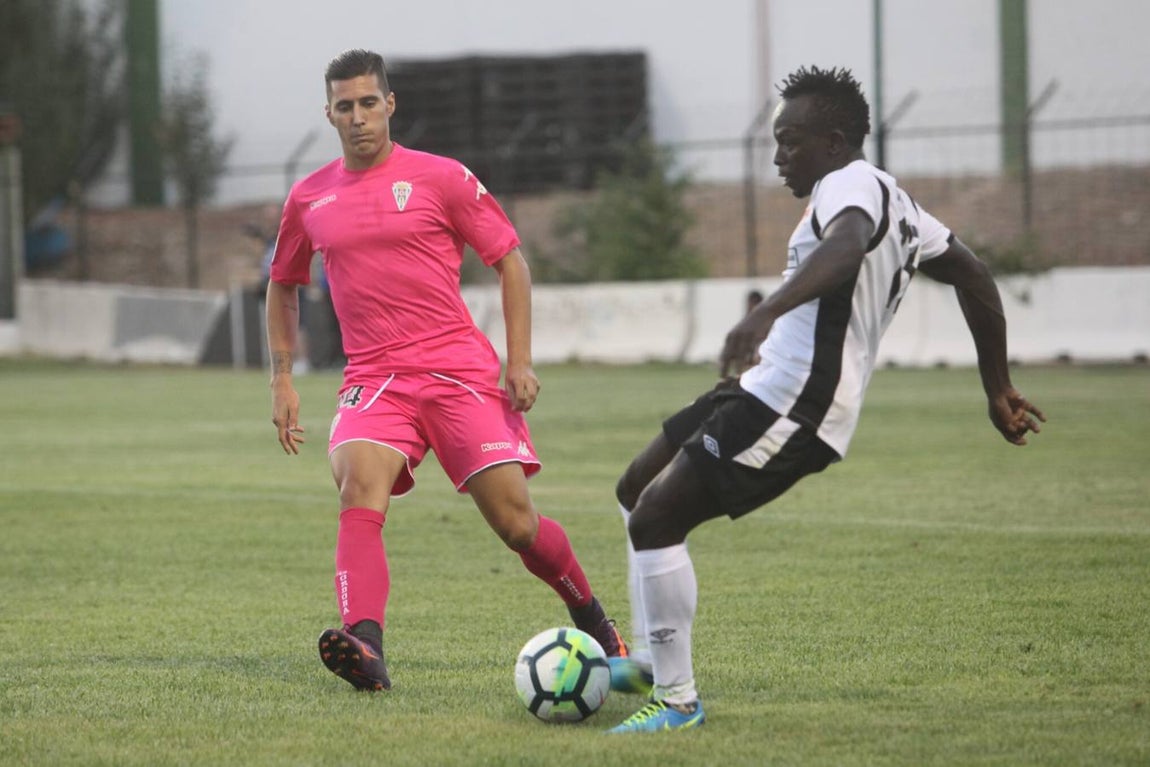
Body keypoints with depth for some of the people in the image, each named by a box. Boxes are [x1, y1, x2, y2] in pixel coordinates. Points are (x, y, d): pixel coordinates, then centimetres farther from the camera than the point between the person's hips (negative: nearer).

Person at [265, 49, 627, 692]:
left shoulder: (440, 178, 1)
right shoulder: (310, 199, 10)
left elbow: (510, 261, 5)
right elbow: (283, 287, 25)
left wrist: (520, 363, -4)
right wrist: (282, 382, 16)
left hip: (461, 372, -2)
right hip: (374, 380, 2)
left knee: (516, 523, -3)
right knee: (359, 488, -28)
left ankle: (593, 619, 26)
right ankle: (366, 649, -41)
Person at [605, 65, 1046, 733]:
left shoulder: (853, 186, -13)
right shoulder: (891, 202, 19)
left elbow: (845, 248, -37)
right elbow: (973, 275, 25)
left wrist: (767, 312, -53)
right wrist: (999, 391, 29)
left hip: (791, 408, -11)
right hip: (772, 392, 11)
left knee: (654, 521, -12)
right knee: (637, 490, 19)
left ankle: (677, 699, -6)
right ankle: (652, 659, 25)